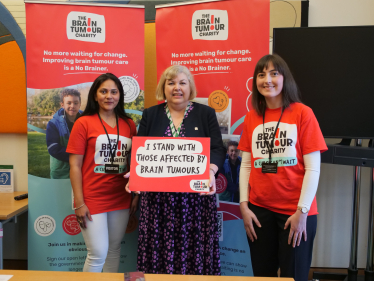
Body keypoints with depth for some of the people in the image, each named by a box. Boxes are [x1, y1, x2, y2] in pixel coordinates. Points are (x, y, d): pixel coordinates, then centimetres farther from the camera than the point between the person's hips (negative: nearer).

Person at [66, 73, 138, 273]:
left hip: (121, 199, 4)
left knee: (114, 250, 13)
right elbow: (75, 165, -5)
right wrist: (79, 203, -9)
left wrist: (136, 194, 7)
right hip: (92, 199, -3)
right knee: (98, 253, -3)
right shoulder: (84, 123, -4)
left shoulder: (129, 125, 6)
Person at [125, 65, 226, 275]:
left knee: (195, 246, 3)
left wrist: (211, 172, -21)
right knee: (160, 246, 4)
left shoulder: (206, 113, 6)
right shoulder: (150, 115, 10)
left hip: (196, 195, -1)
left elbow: (217, 149, -1)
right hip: (158, 195, 1)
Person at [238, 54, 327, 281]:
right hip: (259, 209, 3)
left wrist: (302, 211, -12)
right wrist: (244, 205, 0)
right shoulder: (252, 117, 6)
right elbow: (246, 165, 7)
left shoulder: (303, 113, -6)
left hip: (296, 211, -3)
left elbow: (313, 168, -8)